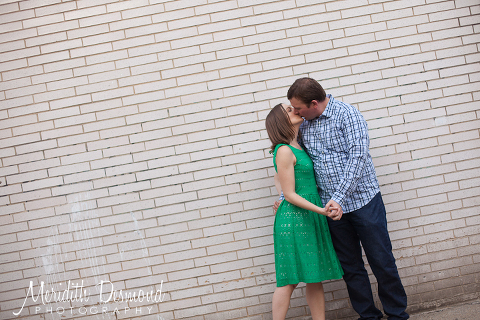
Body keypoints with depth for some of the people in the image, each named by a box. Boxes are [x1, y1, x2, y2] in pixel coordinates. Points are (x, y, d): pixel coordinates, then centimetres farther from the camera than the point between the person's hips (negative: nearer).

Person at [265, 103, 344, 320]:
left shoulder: (299, 148, 13)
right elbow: (290, 194, -16)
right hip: (294, 220, -8)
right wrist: (322, 210, -23)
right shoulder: (284, 151, -14)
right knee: (289, 280, -4)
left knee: (314, 277, 9)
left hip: (310, 219, 9)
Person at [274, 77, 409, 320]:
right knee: (350, 266, 10)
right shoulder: (304, 126, 8)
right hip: (332, 206, 5)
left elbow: (358, 156, -19)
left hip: (363, 200, -5)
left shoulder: (346, 113, -10)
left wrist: (339, 197, -25)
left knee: (382, 261, 2)